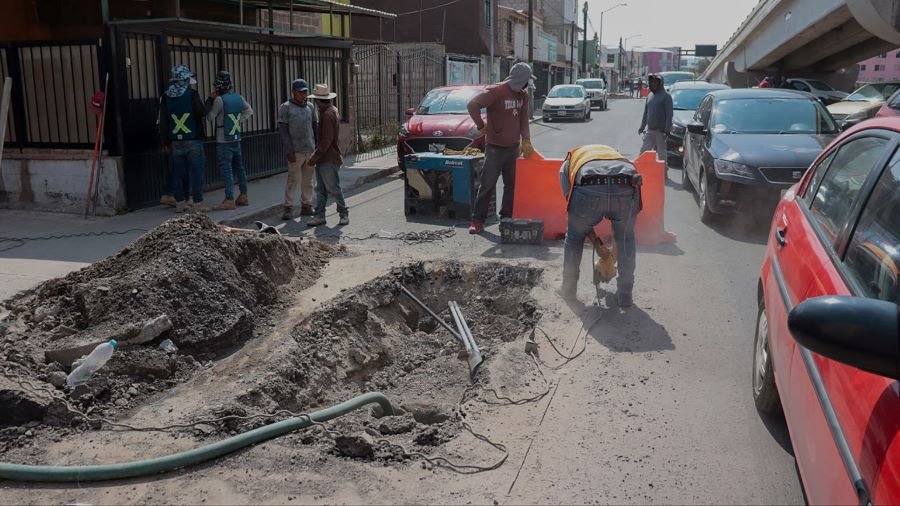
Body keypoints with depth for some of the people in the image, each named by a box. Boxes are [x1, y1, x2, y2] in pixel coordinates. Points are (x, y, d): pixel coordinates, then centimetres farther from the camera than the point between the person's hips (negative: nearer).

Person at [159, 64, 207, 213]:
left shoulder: (166, 97, 5)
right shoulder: (192, 94, -10)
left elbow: (163, 121, 8)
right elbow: (203, 114, -7)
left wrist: (166, 142, 14)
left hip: (176, 142, 5)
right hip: (193, 140, -4)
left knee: (178, 172, 10)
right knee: (196, 172, -1)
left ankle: (180, 202, 15)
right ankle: (197, 203, -1)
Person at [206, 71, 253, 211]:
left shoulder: (219, 100, -16)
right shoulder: (239, 98, 4)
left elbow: (210, 116, -8)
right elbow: (249, 111, 20)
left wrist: (210, 99, -1)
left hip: (223, 141, -7)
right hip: (236, 139, 7)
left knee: (226, 170, -6)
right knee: (239, 167, 13)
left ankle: (229, 200, -7)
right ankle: (243, 196, 19)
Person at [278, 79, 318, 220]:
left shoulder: (310, 107, 12)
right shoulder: (285, 107, -3)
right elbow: (283, 130, -7)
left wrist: (318, 147, 11)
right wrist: (289, 151, -14)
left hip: (310, 150, 5)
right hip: (296, 151, -5)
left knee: (308, 181, 8)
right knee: (292, 180, -4)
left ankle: (306, 206, 15)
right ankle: (288, 208, 1)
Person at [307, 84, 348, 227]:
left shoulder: (327, 115, -17)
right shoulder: (332, 110, 15)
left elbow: (327, 140, -23)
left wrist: (315, 156, -19)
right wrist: (317, 155, 18)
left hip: (329, 160, -10)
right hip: (323, 159, 10)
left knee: (333, 188, 0)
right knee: (320, 189, 9)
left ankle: (344, 214, 12)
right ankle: (319, 216, 11)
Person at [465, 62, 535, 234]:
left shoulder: (523, 94, 6)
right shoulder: (496, 91, -16)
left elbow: (524, 119, 8)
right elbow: (472, 105, -24)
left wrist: (526, 140, -4)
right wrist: (481, 126, -16)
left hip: (514, 148, 6)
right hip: (495, 148, -6)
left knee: (512, 184, 11)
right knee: (488, 185, -4)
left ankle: (507, 217, 22)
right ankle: (477, 220, 3)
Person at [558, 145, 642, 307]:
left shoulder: (567, 165, 37)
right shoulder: (613, 152, 44)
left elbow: (571, 200, 29)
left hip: (589, 190, -2)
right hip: (625, 188, 2)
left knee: (574, 237, 27)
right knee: (626, 239, 27)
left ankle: (568, 289, 36)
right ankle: (625, 296, 29)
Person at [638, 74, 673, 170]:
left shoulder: (665, 96, -6)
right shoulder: (649, 96, 14)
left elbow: (669, 113, -10)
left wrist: (667, 129, -17)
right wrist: (642, 126, 19)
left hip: (661, 130, -6)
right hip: (650, 130, 6)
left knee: (661, 152, 0)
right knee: (644, 150, 3)